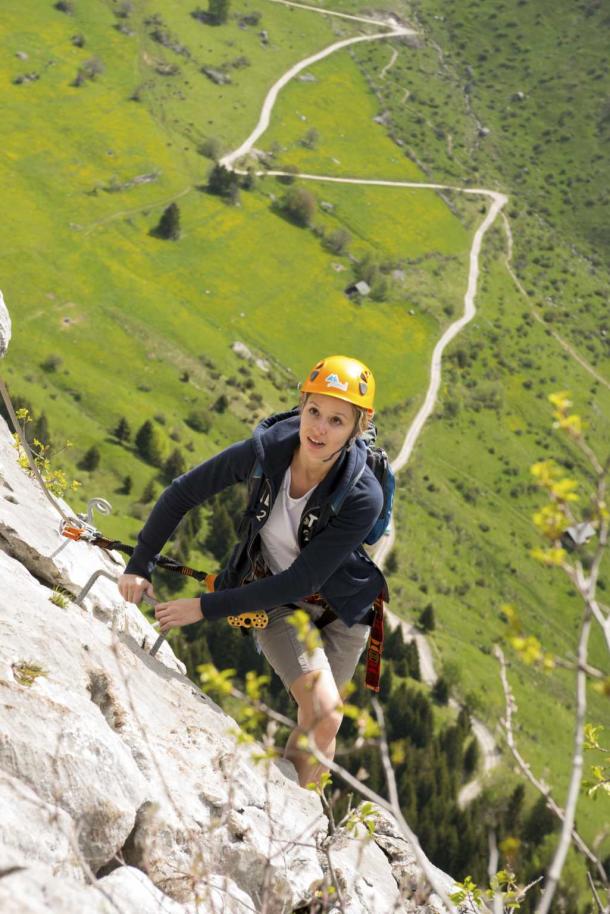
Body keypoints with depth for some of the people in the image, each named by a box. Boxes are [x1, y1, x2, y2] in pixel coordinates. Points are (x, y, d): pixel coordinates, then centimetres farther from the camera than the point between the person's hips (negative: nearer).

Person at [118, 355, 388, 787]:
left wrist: (206, 607, -28)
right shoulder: (265, 450, -25)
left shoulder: (363, 497, -30)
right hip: (273, 600, 0)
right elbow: (182, 494, -10)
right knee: (324, 714, -17)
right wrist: (140, 565, -9)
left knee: (318, 719, 5)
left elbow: (301, 582, -28)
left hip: (342, 604, 0)